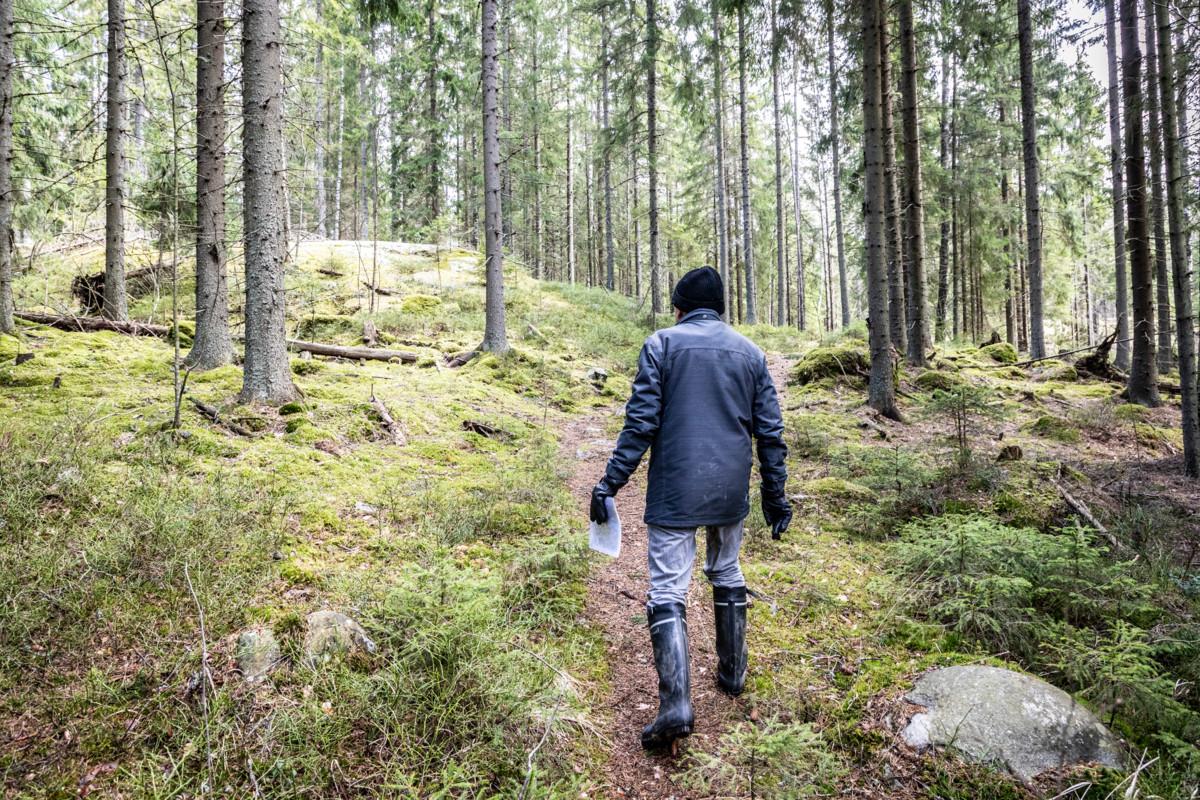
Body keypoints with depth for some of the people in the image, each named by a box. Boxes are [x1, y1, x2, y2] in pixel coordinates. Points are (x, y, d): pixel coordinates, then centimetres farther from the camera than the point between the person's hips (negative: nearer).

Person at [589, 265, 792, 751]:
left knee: (667, 592, -2)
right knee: (727, 578, 22)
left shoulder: (662, 344, -2)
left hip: (674, 493, -4)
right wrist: (775, 494, 16)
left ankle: (676, 705, -11)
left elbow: (641, 422, -10)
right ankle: (732, 674, 34)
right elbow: (770, 432, 9)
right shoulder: (749, 352, 10)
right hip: (731, 492, 5)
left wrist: (610, 483, -7)